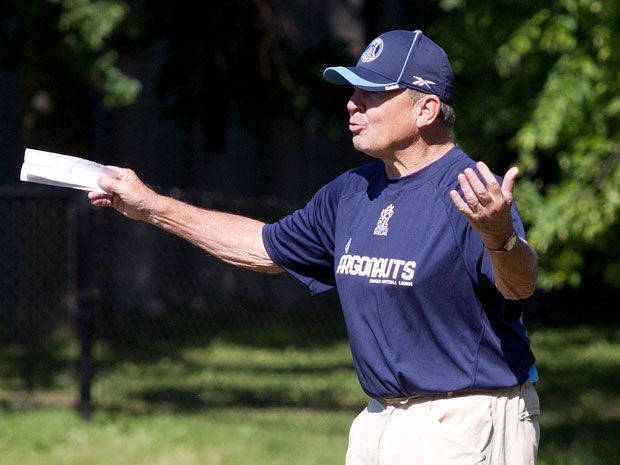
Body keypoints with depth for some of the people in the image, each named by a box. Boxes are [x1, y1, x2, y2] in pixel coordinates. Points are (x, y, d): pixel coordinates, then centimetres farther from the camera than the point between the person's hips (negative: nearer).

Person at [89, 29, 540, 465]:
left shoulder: (469, 195, -17)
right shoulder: (351, 193, 11)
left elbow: (520, 287, -33)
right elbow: (266, 247, 25)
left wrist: (499, 237, -56)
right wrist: (153, 207, 25)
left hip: (463, 428, -9)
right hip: (378, 424, 9)